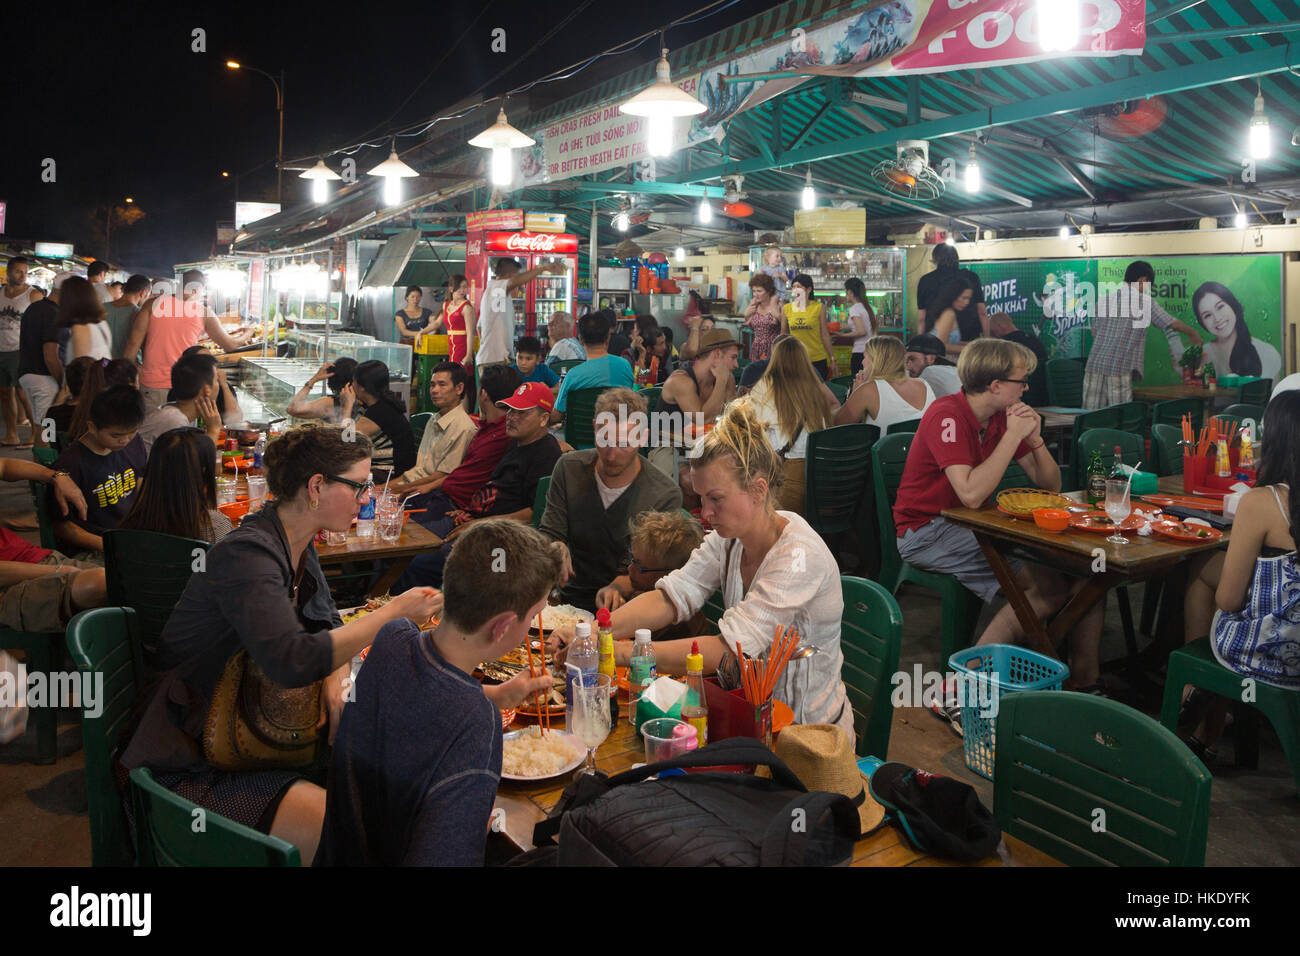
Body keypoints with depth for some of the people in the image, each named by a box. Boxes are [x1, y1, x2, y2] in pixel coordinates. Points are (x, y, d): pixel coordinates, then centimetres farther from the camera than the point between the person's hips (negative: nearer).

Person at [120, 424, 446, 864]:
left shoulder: (298, 545, 5)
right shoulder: (247, 554, -24)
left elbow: (328, 625, 13)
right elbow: (293, 662, -37)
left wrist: (335, 678, -10)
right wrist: (394, 611, -28)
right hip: (193, 768, -9)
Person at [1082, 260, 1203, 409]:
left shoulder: (1103, 300, 14)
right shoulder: (1145, 301, 1)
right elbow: (1173, 324, 10)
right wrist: (1193, 334, 28)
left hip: (1094, 365, 5)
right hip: (1119, 369, -4)